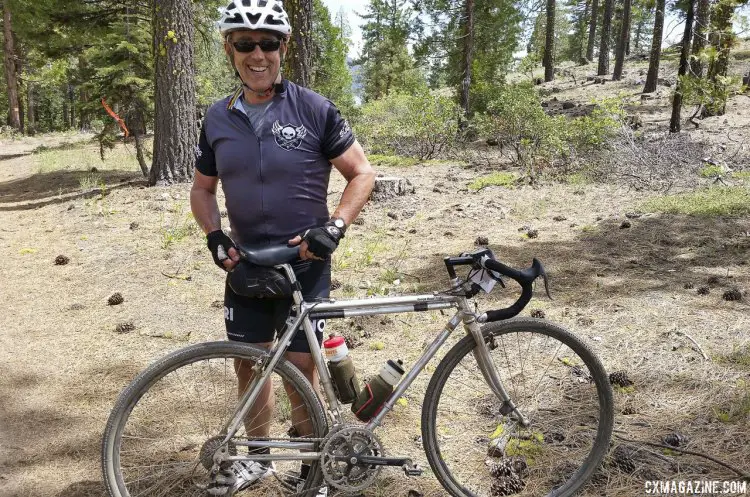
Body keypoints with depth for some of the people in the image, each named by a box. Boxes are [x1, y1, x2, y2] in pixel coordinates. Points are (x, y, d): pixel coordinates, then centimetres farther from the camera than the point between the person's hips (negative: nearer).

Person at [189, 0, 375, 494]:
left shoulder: (314, 110, -9)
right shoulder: (218, 118, 3)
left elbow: (363, 172, -5)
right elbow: (203, 189, 14)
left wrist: (334, 226, -18)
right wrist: (215, 236, -3)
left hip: (304, 265, -4)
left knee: (301, 369, 2)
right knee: (249, 362, 14)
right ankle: (257, 457, 36)